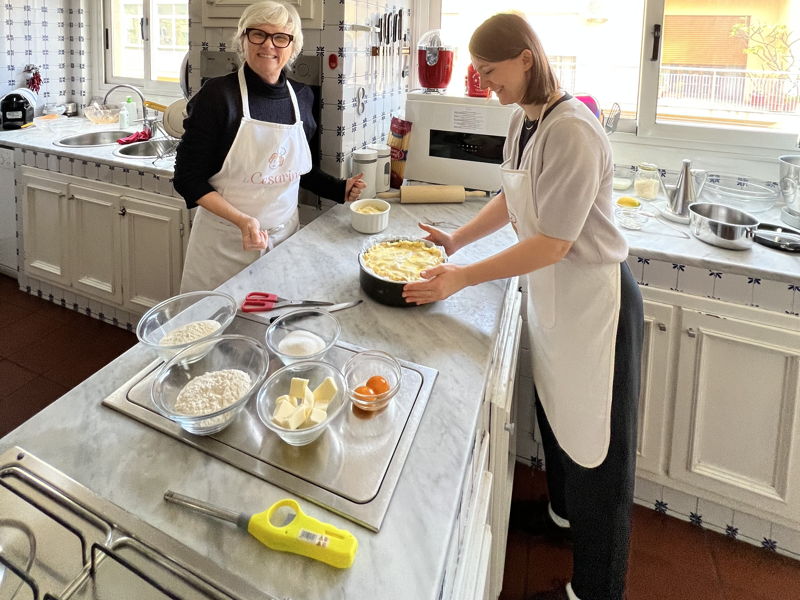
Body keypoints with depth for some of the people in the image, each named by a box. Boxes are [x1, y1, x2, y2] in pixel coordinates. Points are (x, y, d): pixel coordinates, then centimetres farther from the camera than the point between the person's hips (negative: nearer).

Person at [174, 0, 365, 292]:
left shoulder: (302, 97, 3)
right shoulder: (218, 94, -11)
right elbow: (189, 178, -10)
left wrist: (339, 189, 5)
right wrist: (242, 220, -23)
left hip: (285, 235, 4)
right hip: (225, 241, -4)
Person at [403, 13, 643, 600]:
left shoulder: (572, 131, -26)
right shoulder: (523, 120, 2)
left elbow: (553, 243, -27)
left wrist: (463, 277, -24)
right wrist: (457, 239, 9)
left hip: (593, 298, -9)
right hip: (550, 291, 9)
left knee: (594, 436, 4)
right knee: (554, 407, 24)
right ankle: (563, 511, 50)